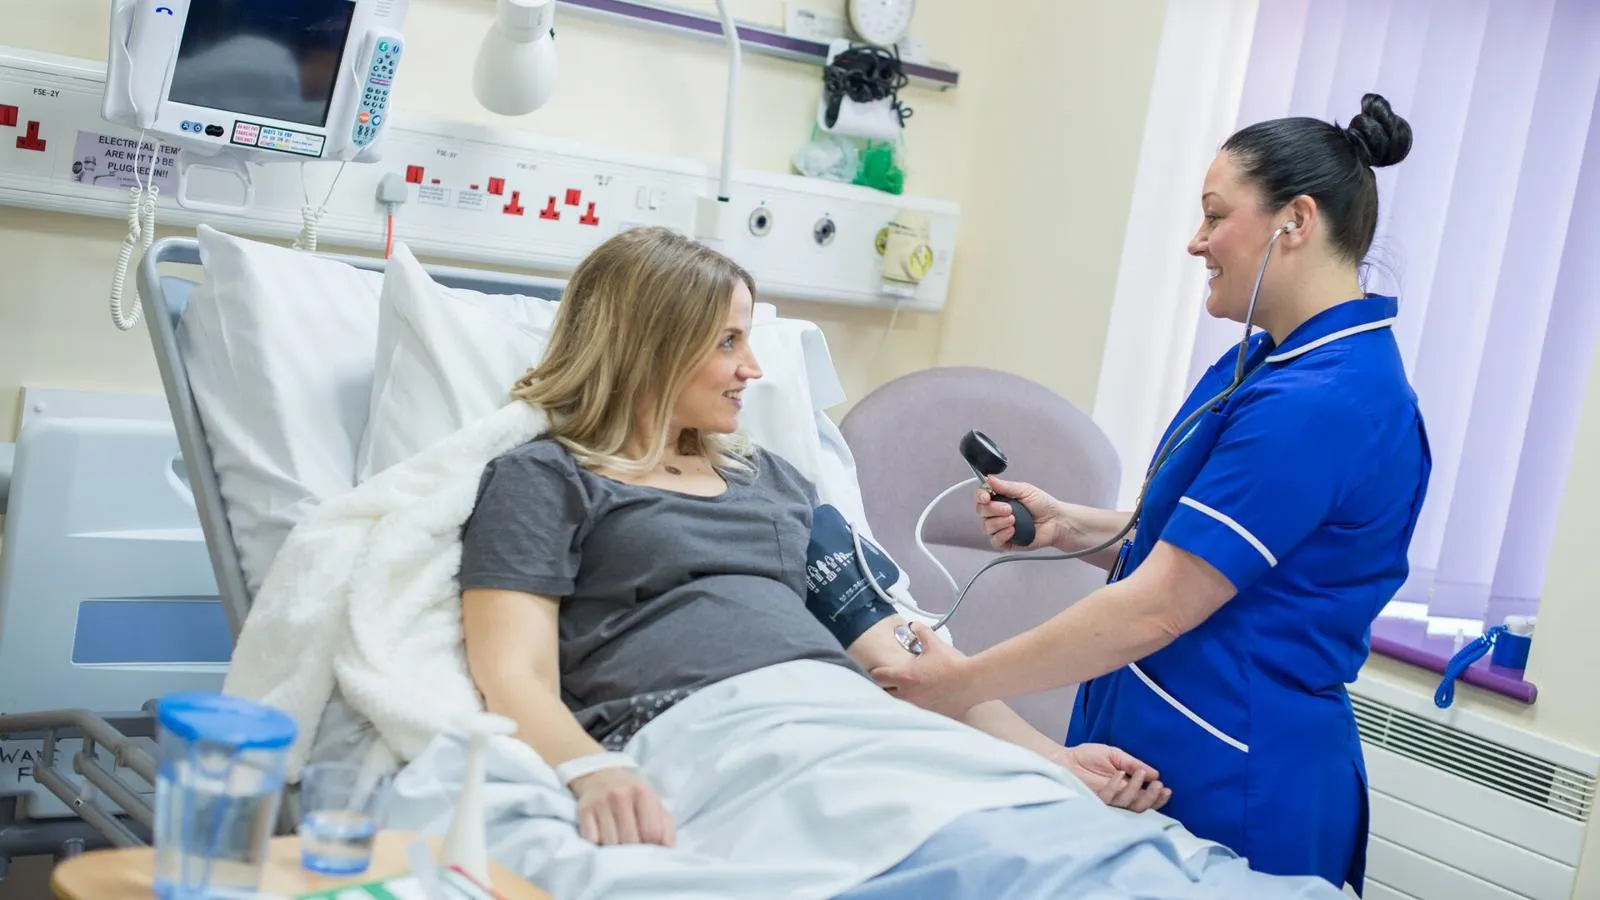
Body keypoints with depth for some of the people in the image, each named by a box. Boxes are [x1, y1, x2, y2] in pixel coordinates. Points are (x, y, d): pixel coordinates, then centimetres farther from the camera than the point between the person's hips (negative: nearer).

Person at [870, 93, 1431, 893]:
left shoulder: (1319, 402, -23)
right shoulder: (1276, 358, 9)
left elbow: (1155, 611, -22)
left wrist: (963, 683, -15)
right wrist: (1071, 528, 1)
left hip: (1223, 789, -9)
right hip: (1158, 746, 9)